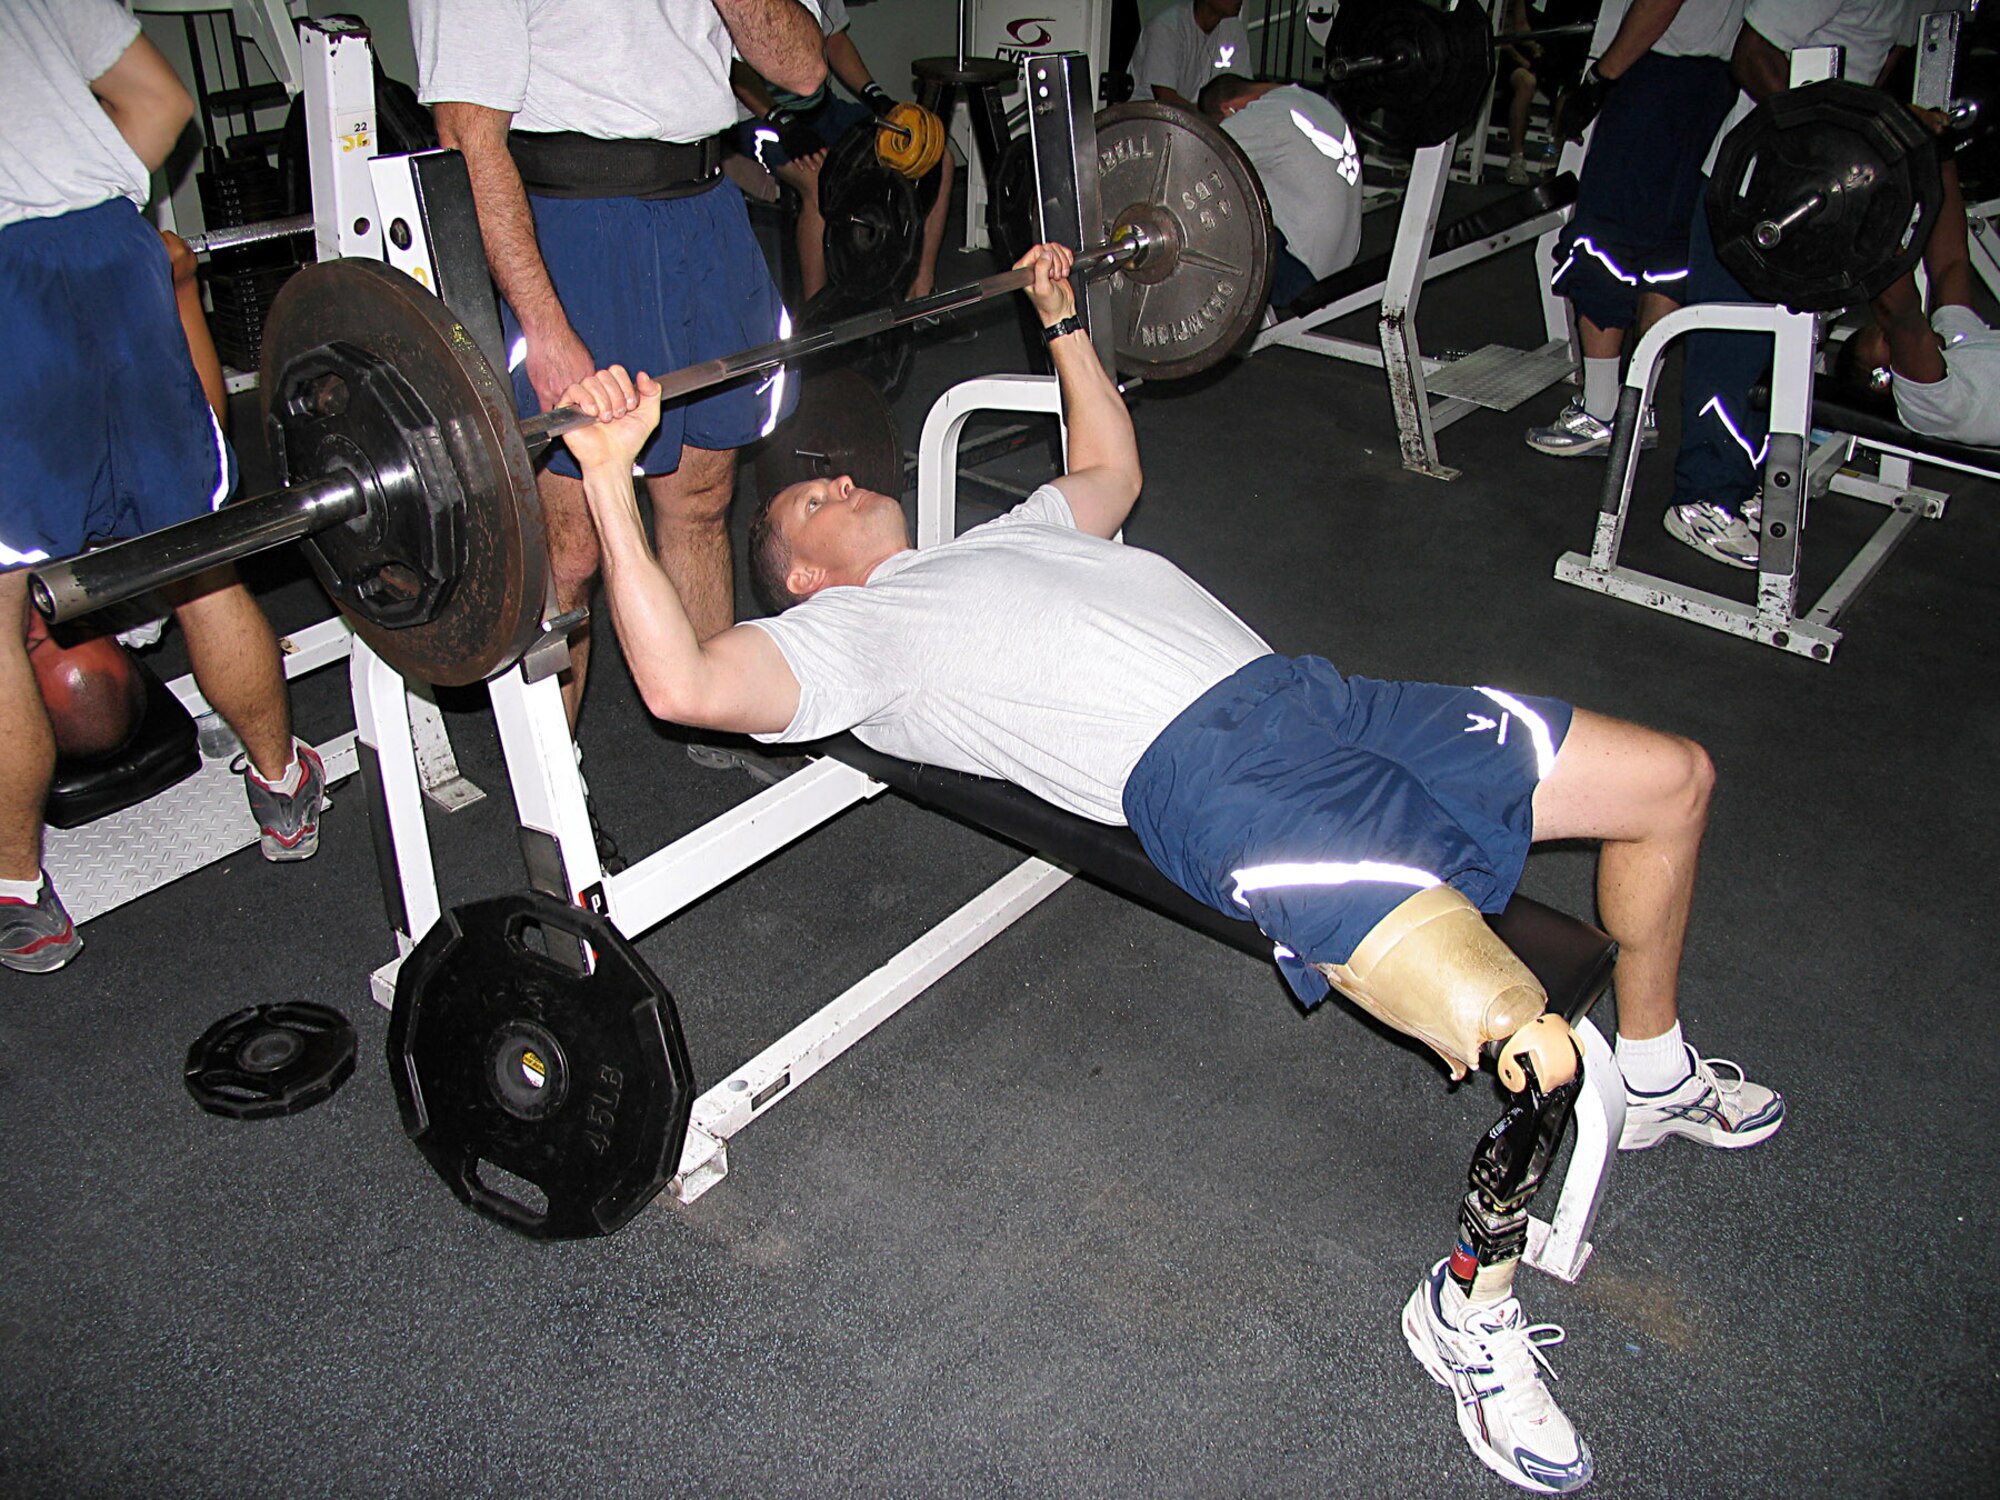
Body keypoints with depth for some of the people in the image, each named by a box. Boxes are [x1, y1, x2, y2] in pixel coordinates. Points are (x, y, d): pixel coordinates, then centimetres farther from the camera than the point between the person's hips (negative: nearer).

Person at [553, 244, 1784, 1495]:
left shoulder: (994, 539, 33)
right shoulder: (844, 630, 8)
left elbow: (1112, 468, 49)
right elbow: (685, 684, -8)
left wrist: (1065, 319, 51)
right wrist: (609, 479, -9)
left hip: (1313, 694, 9)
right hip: (1211, 772, -8)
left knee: (1674, 778, 11)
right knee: (1524, 1042, -29)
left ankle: (1656, 1073, 33)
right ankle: (1473, 1307, 2)